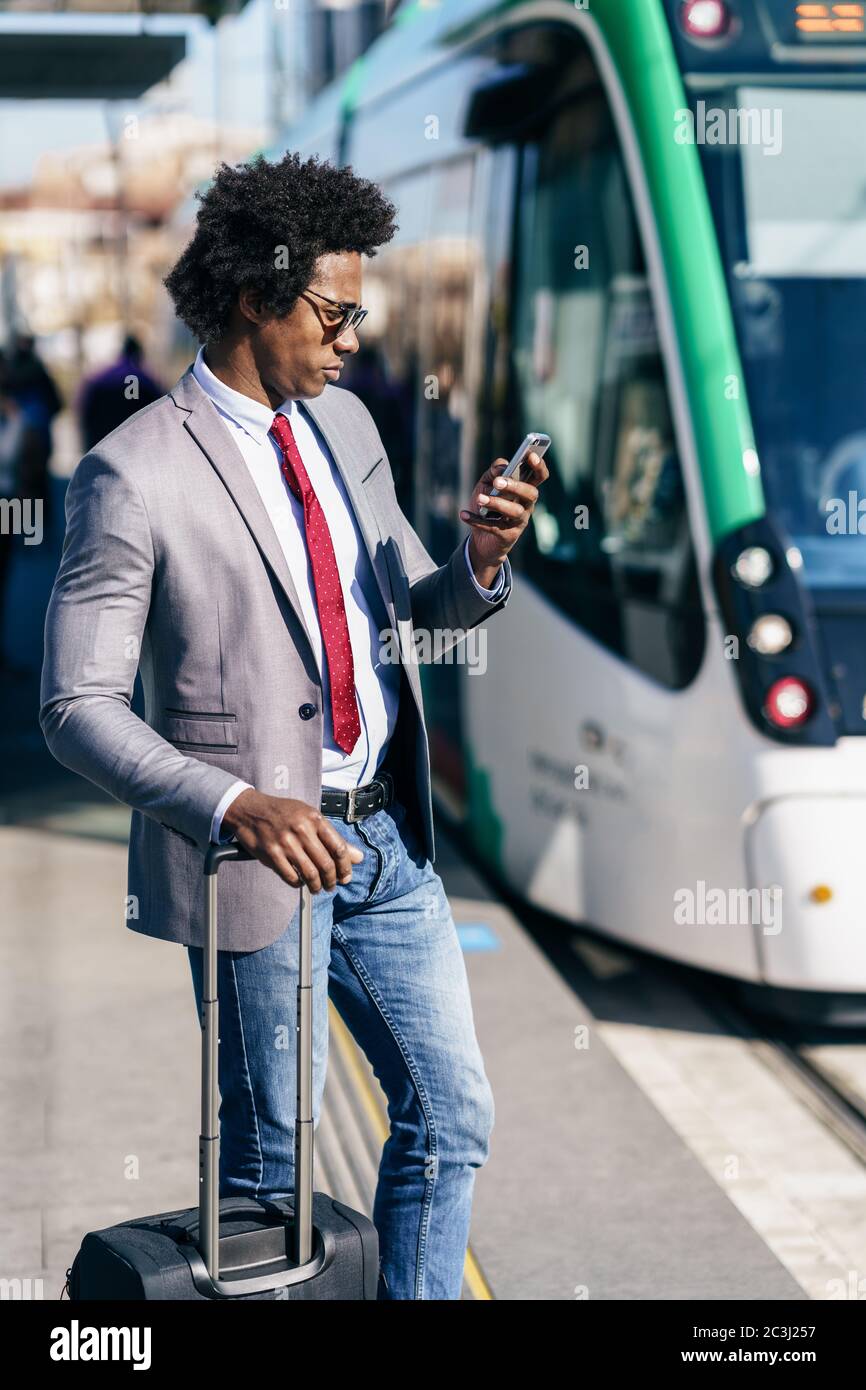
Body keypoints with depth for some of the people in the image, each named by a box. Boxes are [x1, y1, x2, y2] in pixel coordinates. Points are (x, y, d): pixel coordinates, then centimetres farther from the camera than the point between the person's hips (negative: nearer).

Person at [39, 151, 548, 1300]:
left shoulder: (344, 424, 7)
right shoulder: (134, 474, -15)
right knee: (271, 1148, 9)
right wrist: (236, 806, -29)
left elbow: (418, 607, 15)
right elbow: (75, 709, -16)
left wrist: (480, 558, -8)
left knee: (452, 1115, 13)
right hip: (258, 850, -7)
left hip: (384, 836, 7)